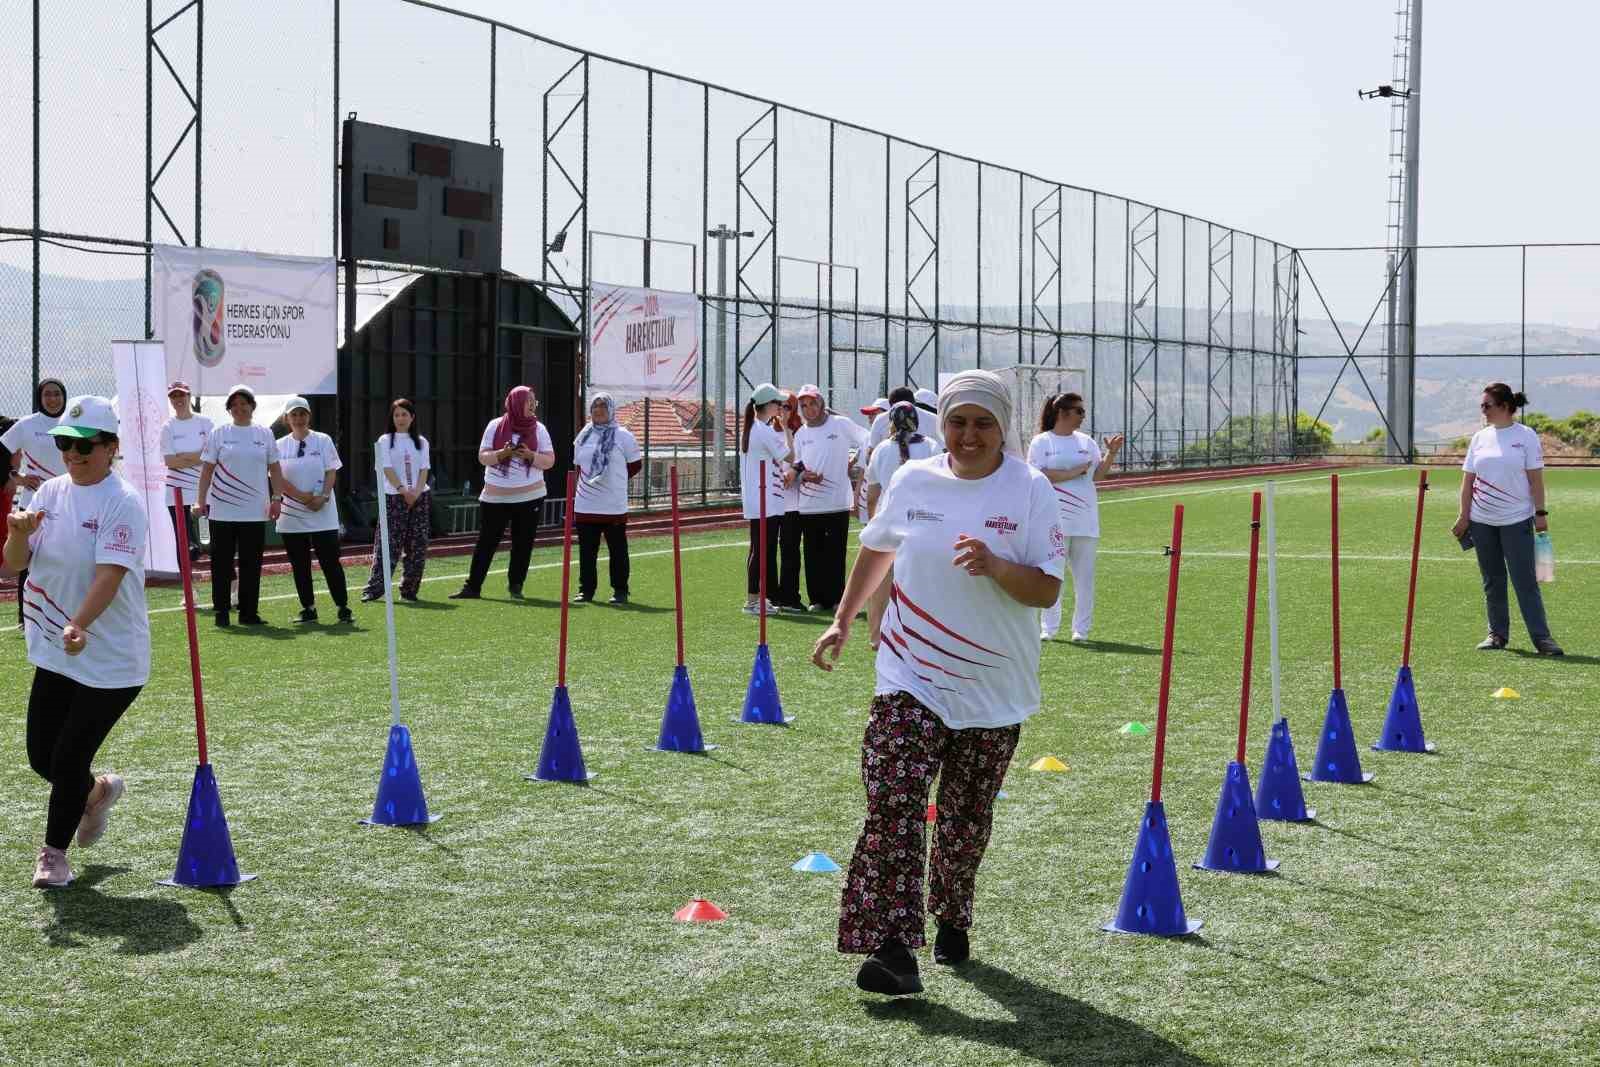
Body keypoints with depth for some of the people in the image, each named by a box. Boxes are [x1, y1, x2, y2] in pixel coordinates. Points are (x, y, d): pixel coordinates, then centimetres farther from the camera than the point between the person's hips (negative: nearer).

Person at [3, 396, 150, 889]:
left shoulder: (123, 502, -15)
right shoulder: (50, 493, 5)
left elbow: (111, 574, -27)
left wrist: (79, 626, -42)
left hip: (112, 660, -6)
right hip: (55, 653, 6)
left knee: (69, 758, -3)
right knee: (42, 756, 10)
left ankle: (54, 852, 18)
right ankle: (97, 791, 42)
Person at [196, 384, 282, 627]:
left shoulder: (264, 434, 9)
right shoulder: (219, 433, 3)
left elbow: (275, 469, 11)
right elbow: (207, 469, 2)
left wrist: (275, 498, 2)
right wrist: (200, 500, -5)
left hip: (254, 511, 2)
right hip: (222, 510, -2)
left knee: (251, 563, 4)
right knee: (222, 562, 1)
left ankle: (249, 612, 11)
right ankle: (220, 612, 7)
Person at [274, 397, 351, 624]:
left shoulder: (323, 441, 4)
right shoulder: (280, 445, 6)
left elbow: (331, 472, 0)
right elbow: (278, 478, -2)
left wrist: (323, 497, -16)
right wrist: (303, 496, -13)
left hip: (323, 513, -2)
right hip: (292, 515, 2)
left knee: (330, 561, -4)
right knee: (299, 565, 4)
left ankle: (343, 607, 1)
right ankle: (308, 608, 12)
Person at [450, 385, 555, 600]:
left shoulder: (539, 429, 3)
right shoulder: (495, 426, 1)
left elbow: (549, 461, 1)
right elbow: (483, 457, 0)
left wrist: (531, 456, -18)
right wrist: (501, 454, -19)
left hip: (529, 497, 1)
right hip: (495, 497, 0)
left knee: (523, 544, 4)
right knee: (486, 542, 2)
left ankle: (515, 586, 16)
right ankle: (472, 587, 7)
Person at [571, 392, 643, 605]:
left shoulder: (622, 436, -3)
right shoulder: (583, 435, 11)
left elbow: (635, 465, 4)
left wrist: (615, 481, 5)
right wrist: (587, 482, 10)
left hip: (614, 505, -4)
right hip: (585, 505, 4)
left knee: (617, 549, 1)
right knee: (586, 550, 8)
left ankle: (620, 591, 9)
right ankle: (586, 590, 15)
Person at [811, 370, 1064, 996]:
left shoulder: (1030, 490, -6)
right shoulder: (912, 481, 2)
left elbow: (1046, 591, -10)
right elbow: (876, 550, 21)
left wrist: (994, 566, -27)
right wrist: (843, 620, 23)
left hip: (993, 687, 0)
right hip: (909, 678, 1)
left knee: (966, 815, 11)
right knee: (893, 803, -16)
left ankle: (951, 921, 35)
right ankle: (892, 947, -20)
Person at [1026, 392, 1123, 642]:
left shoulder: (1086, 441, 15)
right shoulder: (1042, 442, 0)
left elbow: (1098, 474, 12)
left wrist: (1112, 453, -3)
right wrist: (1071, 473, -13)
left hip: (1085, 519, 4)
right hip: (1055, 519, -4)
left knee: (1084, 575, 3)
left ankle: (1081, 628, 8)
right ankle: (1048, 627, 8)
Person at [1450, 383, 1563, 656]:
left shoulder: (1526, 436, -4)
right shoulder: (1480, 437, 8)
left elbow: (1535, 478, -4)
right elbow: (1468, 479, 9)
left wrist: (1541, 513, -9)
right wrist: (1464, 516, 4)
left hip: (1516, 520, -4)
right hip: (1482, 521, 4)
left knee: (1525, 581, -7)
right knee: (1492, 582, 9)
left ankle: (1541, 636, -4)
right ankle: (1497, 634, 18)